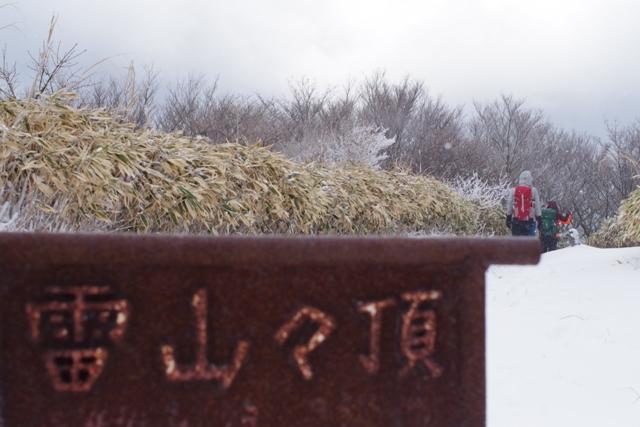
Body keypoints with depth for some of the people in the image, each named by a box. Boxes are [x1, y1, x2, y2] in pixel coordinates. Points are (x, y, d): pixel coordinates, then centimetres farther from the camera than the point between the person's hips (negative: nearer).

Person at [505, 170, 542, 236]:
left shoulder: (513, 190, 2)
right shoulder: (533, 190, -1)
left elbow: (509, 206, 6)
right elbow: (537, 206, 1)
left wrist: (508, 219, 14)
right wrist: (539, 220, 8)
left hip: (516, 221, 1)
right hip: (530, 221, -1)